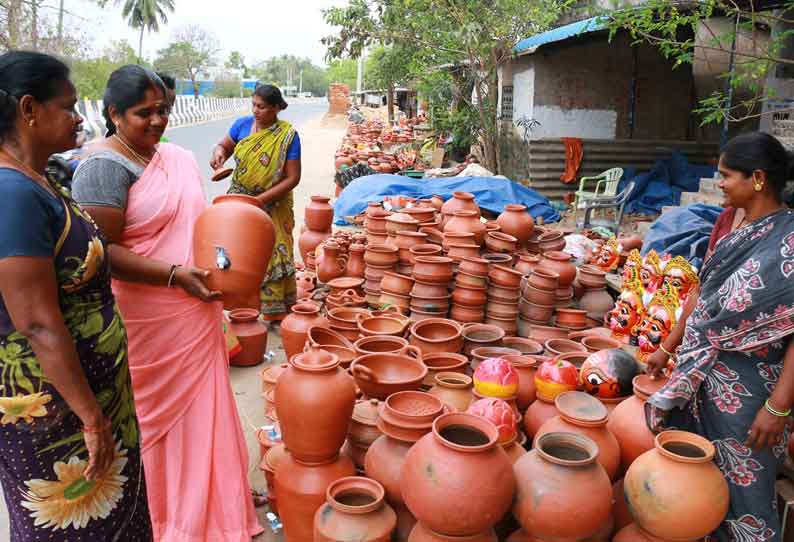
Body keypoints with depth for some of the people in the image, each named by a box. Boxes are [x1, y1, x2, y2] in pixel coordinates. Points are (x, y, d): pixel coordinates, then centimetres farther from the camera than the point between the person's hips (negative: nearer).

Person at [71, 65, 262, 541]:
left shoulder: (178, 158, 9)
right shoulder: (104, 168, -14)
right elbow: (102, 251, -19)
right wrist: (174, 275, -25)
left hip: (196, 316, 7)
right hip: (149, 325, -7)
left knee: (199, 409, 18)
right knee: (159, 417, 9)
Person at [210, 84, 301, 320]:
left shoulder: (288, 136, -13)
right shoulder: (243, 124, -3)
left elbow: (292, 178, -14)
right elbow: (224, 145, 13)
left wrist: (260, 200, -21)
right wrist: (218, 153, -12)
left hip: (271, 207, -3)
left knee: (273, 257, -2)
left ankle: (275, 313, 11)